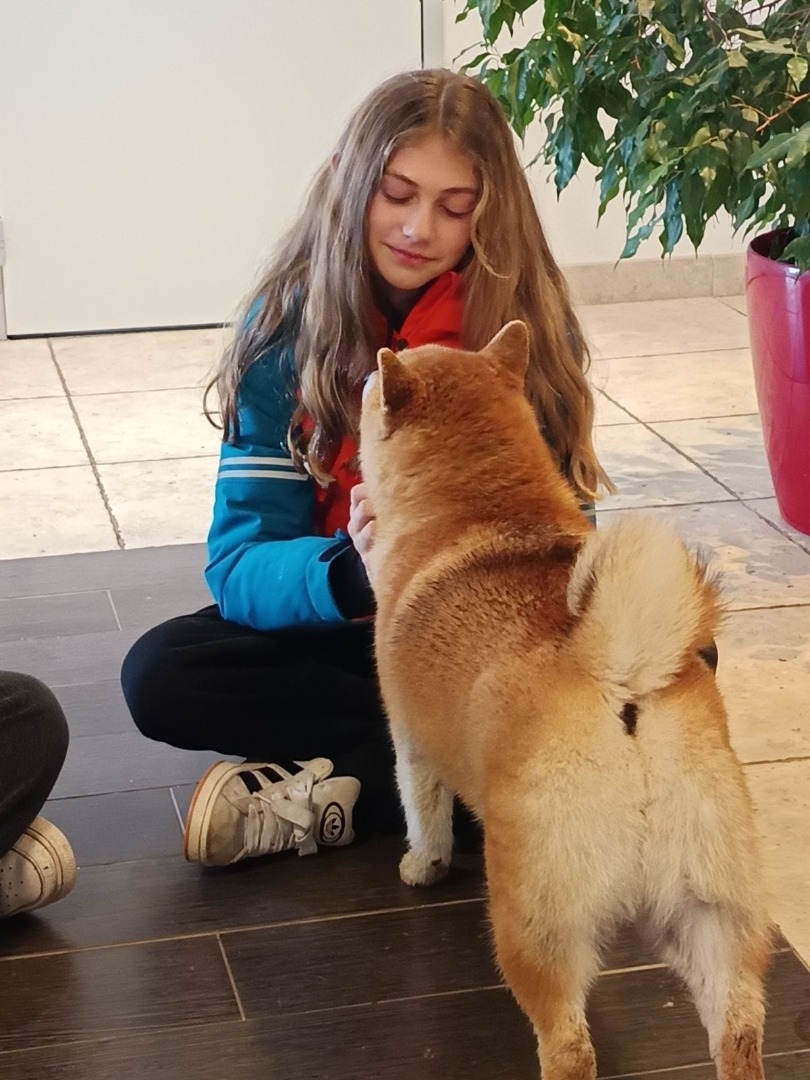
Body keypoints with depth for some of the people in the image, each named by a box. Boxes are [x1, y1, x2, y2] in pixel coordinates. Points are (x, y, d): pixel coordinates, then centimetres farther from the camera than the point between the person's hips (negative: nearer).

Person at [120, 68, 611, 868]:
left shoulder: (530, 324, -10)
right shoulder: (287, 330, -11)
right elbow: (239, 566, -16)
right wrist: (352, 570, -38)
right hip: (335, 629, 0)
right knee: (161, 676, -26)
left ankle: (333, 794, -25)